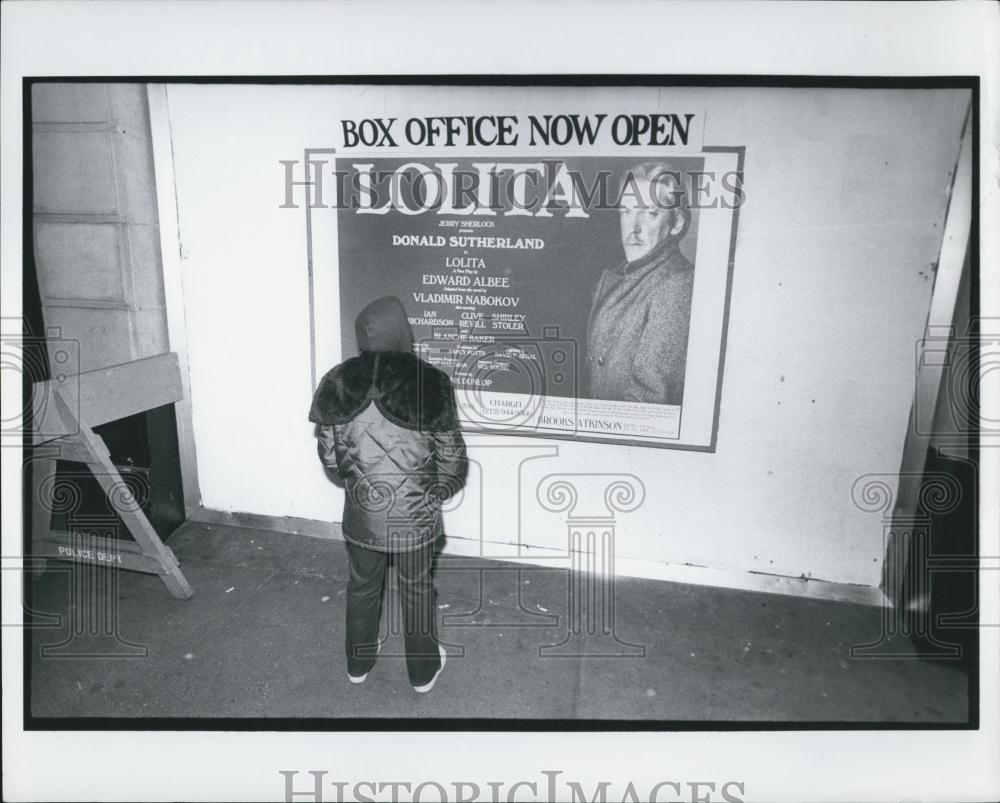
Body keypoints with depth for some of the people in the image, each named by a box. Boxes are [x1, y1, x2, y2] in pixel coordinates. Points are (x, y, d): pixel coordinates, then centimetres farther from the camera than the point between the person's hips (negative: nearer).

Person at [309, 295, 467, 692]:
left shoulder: (339, 382, -10)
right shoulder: (430, 383, -17)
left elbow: (328, 454, -2)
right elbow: (452, 455, -9)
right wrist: (441, 488, 12)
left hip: (362, 512, 2)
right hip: (414, 514, -2)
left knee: (362, 585, 24)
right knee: (417, 590, 19)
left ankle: (358, 662, 44)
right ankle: (423, 670, 37)